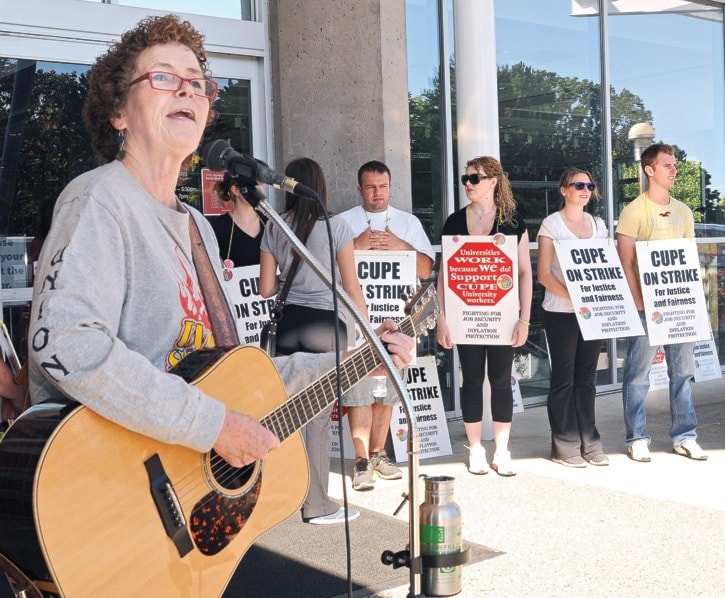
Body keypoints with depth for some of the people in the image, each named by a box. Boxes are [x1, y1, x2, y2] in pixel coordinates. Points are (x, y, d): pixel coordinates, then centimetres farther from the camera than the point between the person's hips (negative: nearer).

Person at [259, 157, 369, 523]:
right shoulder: (336, 226, -6)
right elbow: (351, 287, -4)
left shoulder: (274, 228, 4)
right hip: (325, 323, -4)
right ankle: (316, 505, 10)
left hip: (287, 323, 4)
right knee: (319, 414, 2)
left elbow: (266, 288, 6)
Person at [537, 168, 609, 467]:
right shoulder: (552, 224, -2)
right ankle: (564, 446, 7)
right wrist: (572, 297, -21)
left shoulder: (598, 224, 14)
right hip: (561, 312, -5)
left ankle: (588, 442, 16)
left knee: (586, 377, 9)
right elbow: (544, 274, -8)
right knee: (564, 378, 0)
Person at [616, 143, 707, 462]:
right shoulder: (635, 211, -4)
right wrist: (639, 302, -15)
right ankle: (636, 439, 9)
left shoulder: (683, 211, 14)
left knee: (683, 370, 9)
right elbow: (625, 261, -8)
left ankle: (685, 436, 18)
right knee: (639, 373, 0)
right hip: (646, 303, -5)